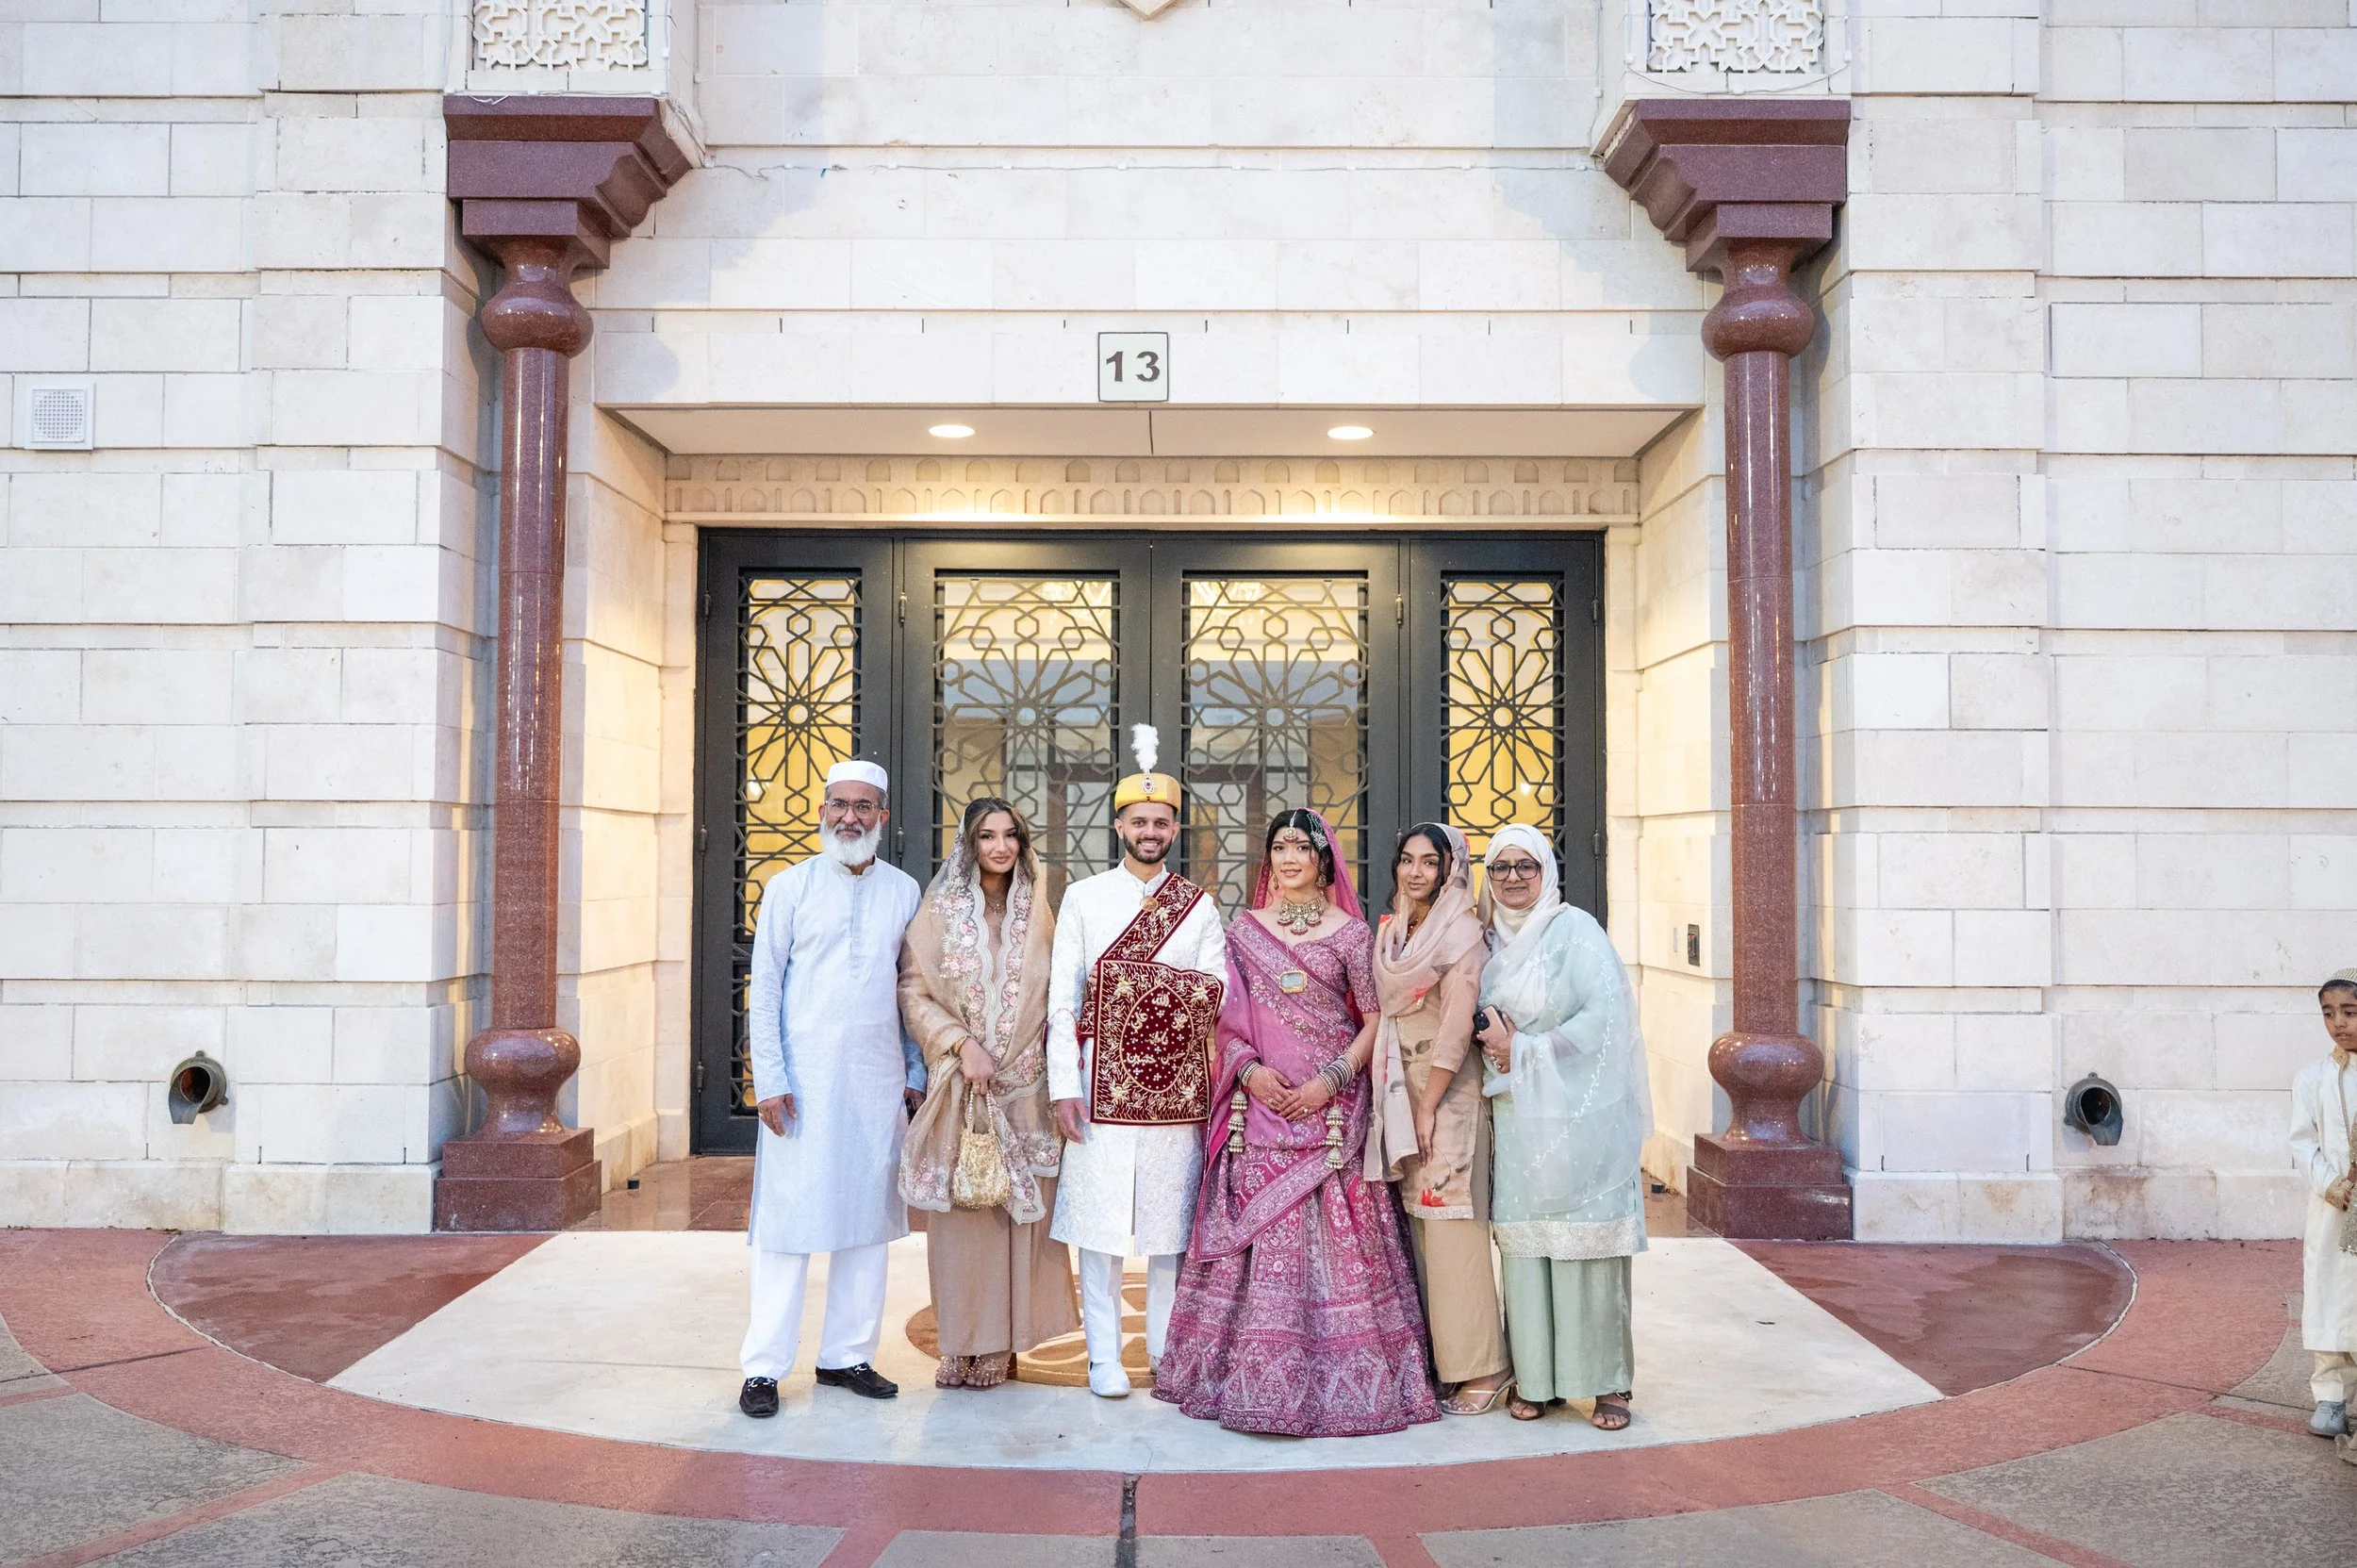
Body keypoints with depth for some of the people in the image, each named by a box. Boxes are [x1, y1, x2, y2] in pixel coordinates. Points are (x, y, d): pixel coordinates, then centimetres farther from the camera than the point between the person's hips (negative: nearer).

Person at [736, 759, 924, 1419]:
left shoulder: (905, 891, 8)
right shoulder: (790, 887, 1)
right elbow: (763, 987, -1)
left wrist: (915, 1073, 9)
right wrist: (769, 1078, -8)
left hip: (878, 1084, 3)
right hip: (803, 1082, -3)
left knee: (867, 1218, 8)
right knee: (787, 1219, -1)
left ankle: (848, 1355, 20)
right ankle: (763, 1367, 8)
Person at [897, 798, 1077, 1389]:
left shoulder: (1038, 914, 9)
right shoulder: (939, 911, 1)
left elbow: (1056, 998, 11)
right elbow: (913, 992, -2)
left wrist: (1058, 1069, 1)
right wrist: (962, 1044, -14)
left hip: (1023, 1086, 2)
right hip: (960, 1087, -2)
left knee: (1019, 1209, 2)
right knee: (960, 1211, 0)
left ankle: (1001, 1343, 12)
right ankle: (963, 1343, 10)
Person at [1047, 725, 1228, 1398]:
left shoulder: (1198, 906, 10)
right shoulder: (1083, 897, 7)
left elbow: (1218, 995, 4)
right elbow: (1062, 997, 2)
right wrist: (1064, 1084, -6)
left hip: (1175, 1086, 1)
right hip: (1102, 1084, -1)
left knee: (1172, 1218, 5)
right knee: (1099, 1219, 0)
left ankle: (1168, 1350, 16)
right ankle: (1105, 1355, 9)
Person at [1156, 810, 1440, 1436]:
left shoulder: (1350, 931, 4)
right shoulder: (1245, 930, 10)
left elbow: (1374, 1018, 2)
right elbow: (1225, 1015, 11)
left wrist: (1332, 1079, -10)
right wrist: (1248, 1069, -6)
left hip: (1330, 1106, -2)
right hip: (1260, 1106, 2)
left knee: (1332, 1234, -4)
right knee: (1257, 1235, 1)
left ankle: (1341, 1376, 6)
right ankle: (1256, 1375, 10)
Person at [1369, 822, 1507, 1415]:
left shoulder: (1462, 931, -8)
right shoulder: (1390, 933, 13)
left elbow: (1457, 1023, -13)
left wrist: (1429, 1105, -13)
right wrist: (1391, 1096, 8)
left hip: (1448, 1089, -7)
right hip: (1399, 1086, 7)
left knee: (1451, 1222, -7)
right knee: (1415, 1219, 7)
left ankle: (1479, 1366, 1)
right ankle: (1431, 1356, 15)